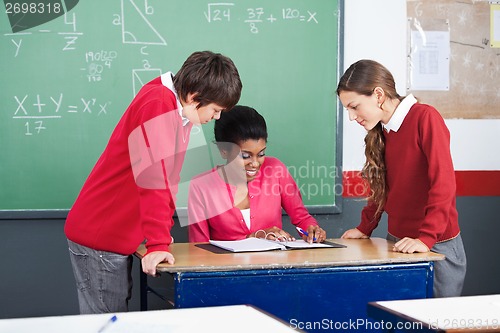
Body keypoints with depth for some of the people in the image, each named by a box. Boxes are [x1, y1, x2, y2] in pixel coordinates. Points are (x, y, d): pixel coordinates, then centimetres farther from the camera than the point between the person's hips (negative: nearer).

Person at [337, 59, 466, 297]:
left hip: (437, 247, -6)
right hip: (398, 244, 6)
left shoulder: (425, 118, -14)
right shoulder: (381, 132, 9)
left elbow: (443, 184, -21)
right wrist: (365, 228, 14)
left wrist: (426, 238, -25)